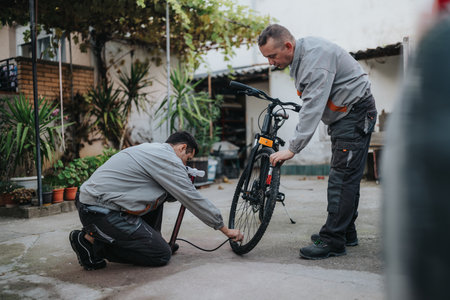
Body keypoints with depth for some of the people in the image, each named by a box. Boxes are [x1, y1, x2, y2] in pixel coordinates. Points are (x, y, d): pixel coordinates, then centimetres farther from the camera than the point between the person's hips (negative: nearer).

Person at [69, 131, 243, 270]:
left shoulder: (151, 149, 18)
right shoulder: (168, 158, -11)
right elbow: (192, 200, -9)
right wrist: (226, 230, 0)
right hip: (101, 213, -10)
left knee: (159, 194, 17)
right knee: (162, 255, -6)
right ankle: (91, 241, -3)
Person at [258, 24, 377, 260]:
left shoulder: (315, 58, -26)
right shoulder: (300, 56, 5)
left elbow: (313, 108, -33)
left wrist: (292, 148, -34)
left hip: (356, 114, -10)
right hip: (342, 116, 10)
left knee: (342, 177, -12)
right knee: (346, 177, 13)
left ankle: (332, 241, -8)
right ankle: (346, 233, 22)